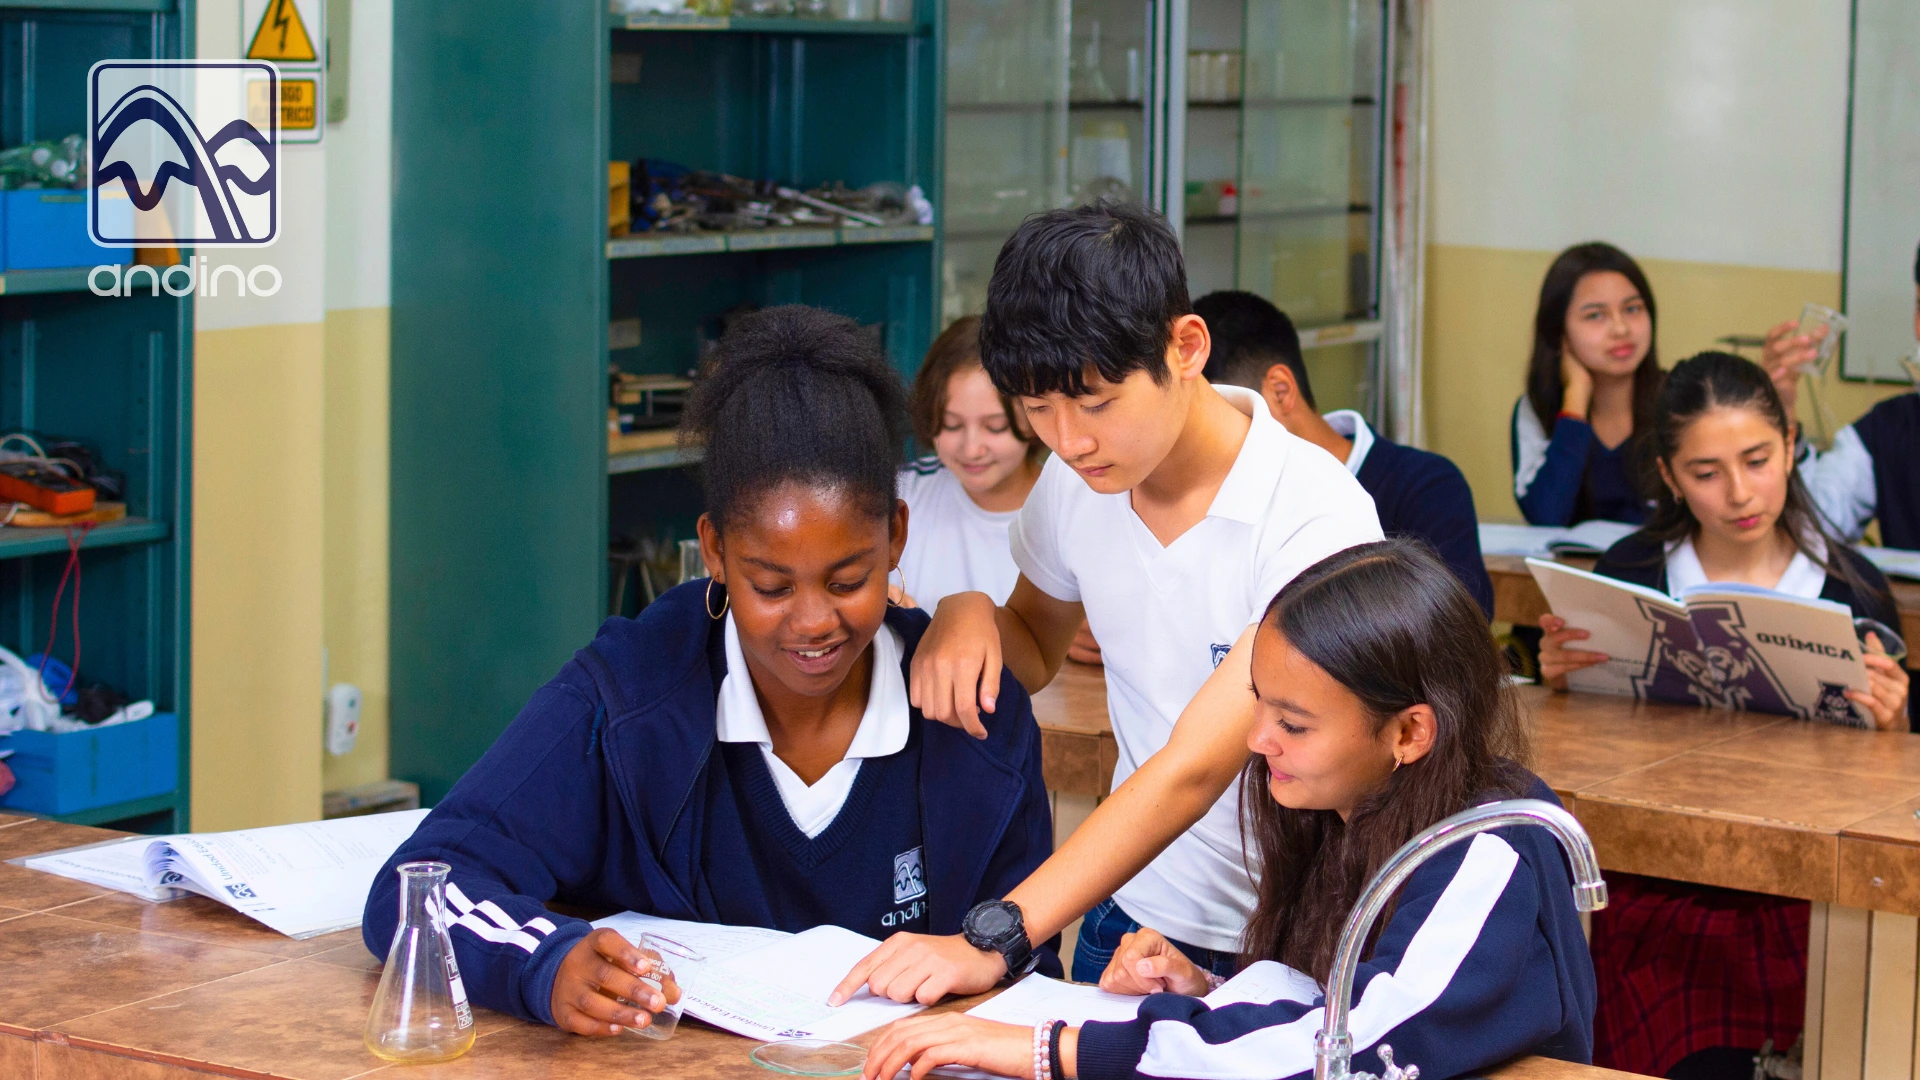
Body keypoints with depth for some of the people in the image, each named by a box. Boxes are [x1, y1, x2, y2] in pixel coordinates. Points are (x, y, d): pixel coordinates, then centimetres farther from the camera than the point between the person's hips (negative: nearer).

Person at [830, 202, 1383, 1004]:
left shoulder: (1316, 517, -18)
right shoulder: (1075, 482, 2)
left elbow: (1194, 768, -25)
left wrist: (996, 939, -32)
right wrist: (971, 616, -3)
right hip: (1127, 916, 5)